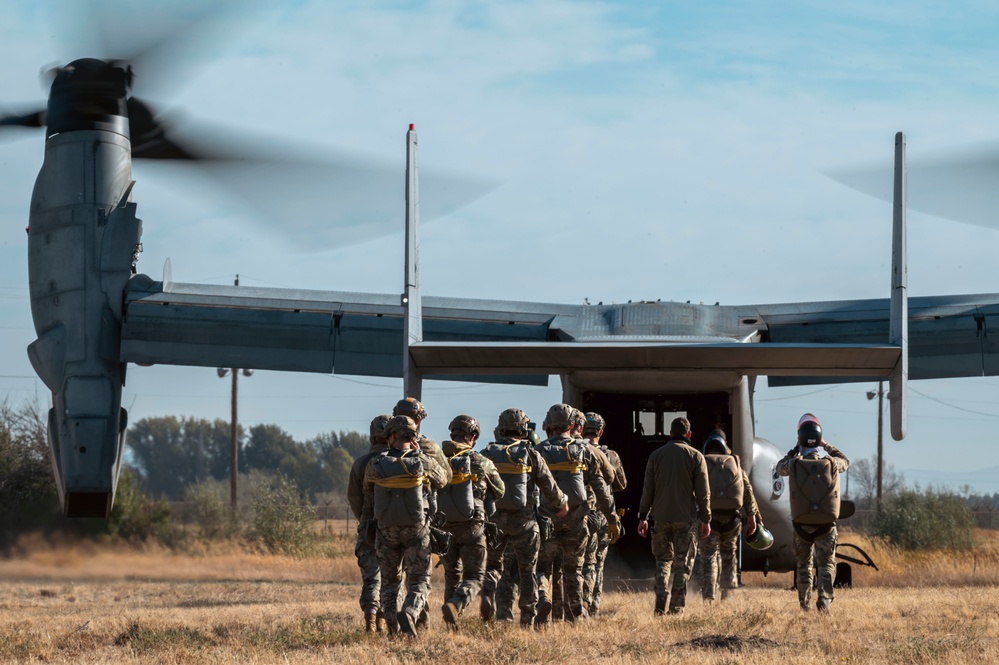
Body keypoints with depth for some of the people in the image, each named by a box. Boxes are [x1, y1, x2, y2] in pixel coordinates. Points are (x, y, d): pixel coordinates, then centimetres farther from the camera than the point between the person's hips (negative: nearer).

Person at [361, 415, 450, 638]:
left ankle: (392, 626, 8)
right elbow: (443, 478, 10)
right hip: (416, 528, -2)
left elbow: (368, 495, 9)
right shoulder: (422, 462, -10)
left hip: (386, 529, 2)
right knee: (419, 581, 5)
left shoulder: (375, 465, -6)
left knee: (390, 580, 18)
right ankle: (410, 613, -24)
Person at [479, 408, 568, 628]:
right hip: (523, 519, -1)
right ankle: (528, 618, 9)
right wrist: (561, 504, 18)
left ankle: (487, 593, -13)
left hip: (494, 518, 1)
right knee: (527, 570, 10)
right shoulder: (531, 455, -3)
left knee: (492, 563, 16)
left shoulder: (487, 454, 1)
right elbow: (549, 487, 0)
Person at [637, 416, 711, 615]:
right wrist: (706, 520, 4)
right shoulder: (696, 457, -2)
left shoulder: (656, 455, 4)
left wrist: (643, 517, 10)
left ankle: (661, 597, -4)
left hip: (661, 516, 2)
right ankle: (676, 607, 1)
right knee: (681, 563, 4)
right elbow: (703, 492, -3)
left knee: (663, 559, 14)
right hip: (685, 517, -2)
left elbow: (647, 490, 5)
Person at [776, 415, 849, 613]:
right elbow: (845, 462, 19)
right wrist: (827, 446, 21)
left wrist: (794, 451, 20)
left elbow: (780, 467, 16)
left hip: (801, 524, 1)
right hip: (826, 525, -1)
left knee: (803, 565, 16)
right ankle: (825, 600, -16)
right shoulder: (831, 464, -6)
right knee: (826, 564, 2)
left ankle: (804, 604, 20)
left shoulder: (794, 465, -8)